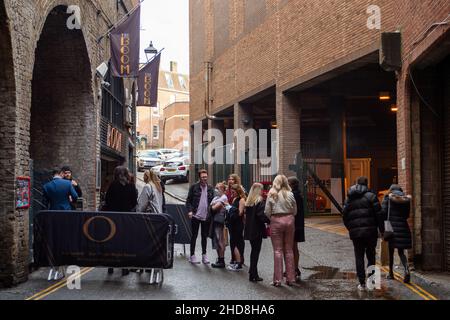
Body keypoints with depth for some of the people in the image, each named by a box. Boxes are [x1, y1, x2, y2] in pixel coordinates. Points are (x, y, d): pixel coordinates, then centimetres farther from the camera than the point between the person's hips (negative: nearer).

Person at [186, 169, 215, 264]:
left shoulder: (210, 189, 7)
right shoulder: (194, 187, -2)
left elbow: (213, 201, 10)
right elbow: (188, 200, -2)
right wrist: (190, 211, -14)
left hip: (206, 217, 3)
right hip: (196, 216, -3)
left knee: (205, 236, 10)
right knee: (194, 235, 4)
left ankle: (204, 255, 19)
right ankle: (192, 255, 11)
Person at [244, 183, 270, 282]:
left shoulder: (248, 202, 9)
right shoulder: (260, 202, -12)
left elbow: (247, 215, 11)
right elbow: (262, 215, -21)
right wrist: (269, 221, -11)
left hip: (249, 230, 7)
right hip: (257, 230, -7)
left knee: (254, 251, 17)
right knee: (256, 251, -1)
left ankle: (253, 273, 24)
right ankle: (253, 275, 0)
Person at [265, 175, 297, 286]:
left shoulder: (271, 195, -3)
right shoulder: (290, 194, -1)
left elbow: (267, 212, -3)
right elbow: (295, 211, 3)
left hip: (276, 221, -2)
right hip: (289, 220, 2)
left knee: (278, 250, 2)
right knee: (289, 250, 9)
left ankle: (278, 279, 0)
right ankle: (290, 278, 12)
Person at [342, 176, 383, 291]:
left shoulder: (349, 198, 11)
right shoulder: (370, 196, -1)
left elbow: (345, 216, 10)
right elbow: (379, 214, -6)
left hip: (355, 232, 2)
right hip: (370, 231, -2)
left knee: (359, 257, 7)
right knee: (371, 255, 13)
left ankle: (362, 283, 5)